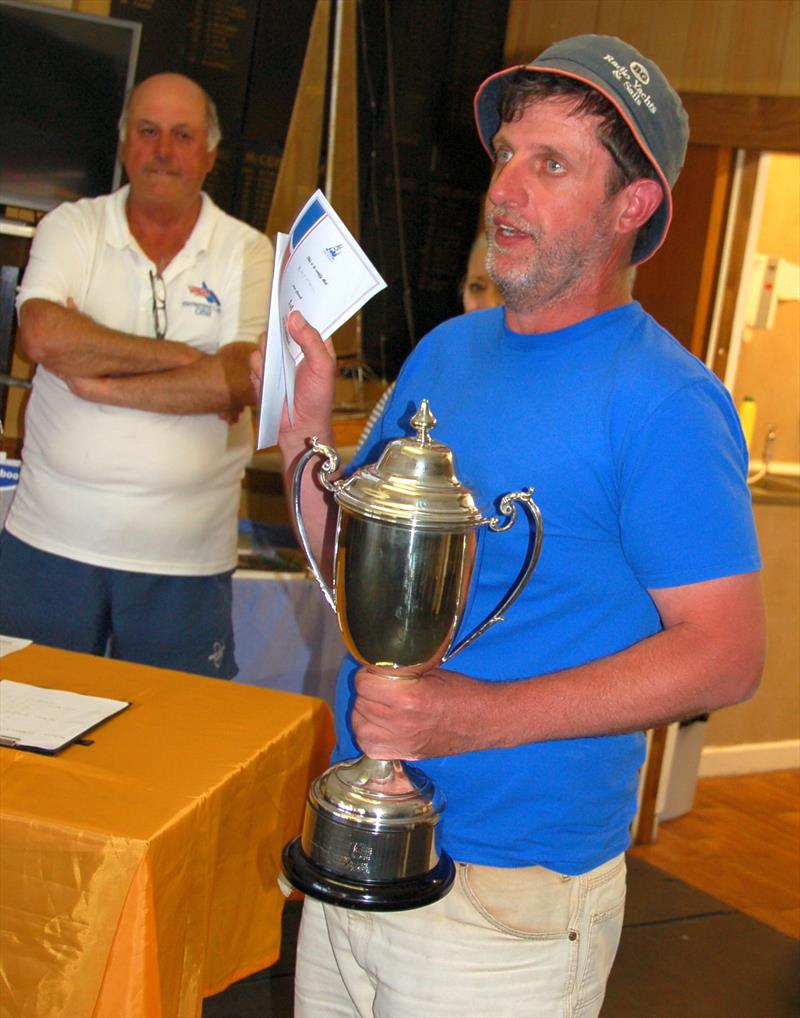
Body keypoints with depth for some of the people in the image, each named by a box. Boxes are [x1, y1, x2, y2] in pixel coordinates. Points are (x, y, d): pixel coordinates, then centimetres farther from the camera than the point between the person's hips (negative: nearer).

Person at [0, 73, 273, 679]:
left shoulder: (248, 254, 2)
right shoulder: (71, 228, 4)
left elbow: (238, 381, -13)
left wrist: (101, 385, -12)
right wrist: (182, 357, -13)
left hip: (184, 559, -1)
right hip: (52, 539, 1)